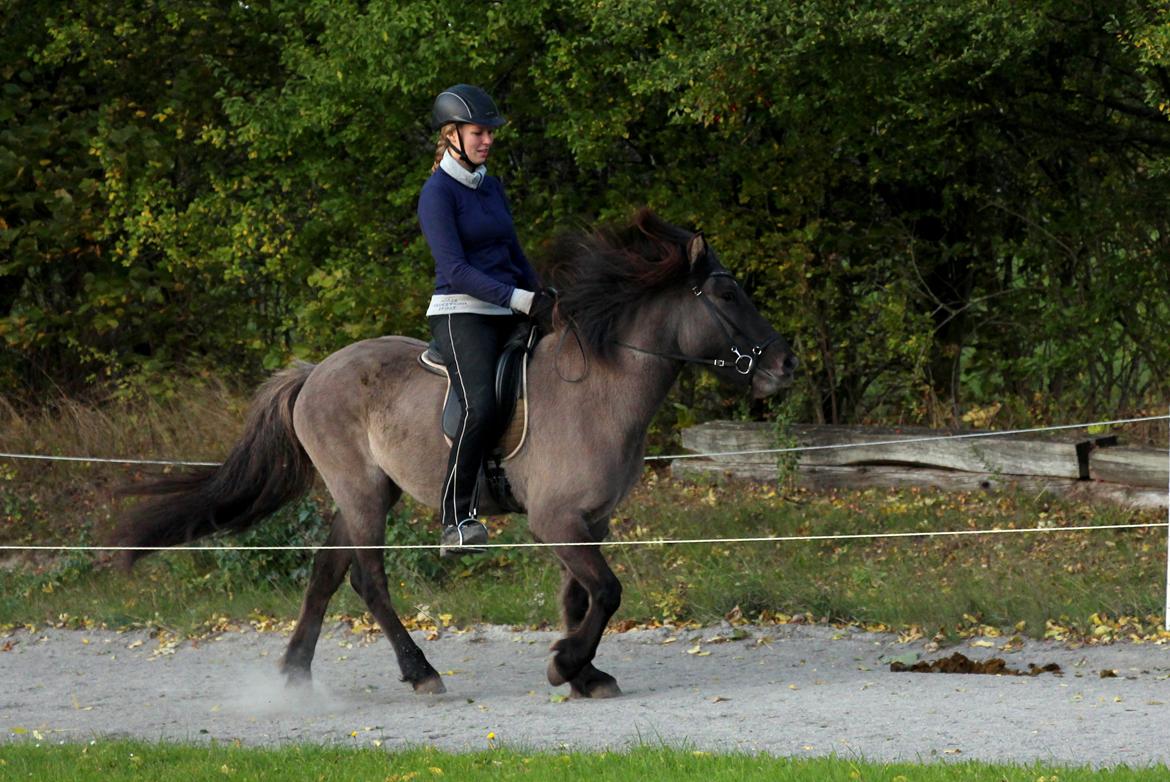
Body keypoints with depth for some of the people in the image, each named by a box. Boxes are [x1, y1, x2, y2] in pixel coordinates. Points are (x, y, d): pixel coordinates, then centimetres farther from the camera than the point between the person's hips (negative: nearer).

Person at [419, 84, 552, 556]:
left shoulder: (492, 188, 16)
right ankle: (455, 523, -27)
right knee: (480, 407, -28)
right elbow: (455, 269, -17)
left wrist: (546, 301, 16)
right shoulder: (438, 193, -9)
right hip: (461, 314, -9)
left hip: (505, 318, 9)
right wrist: (520, 300, -22)